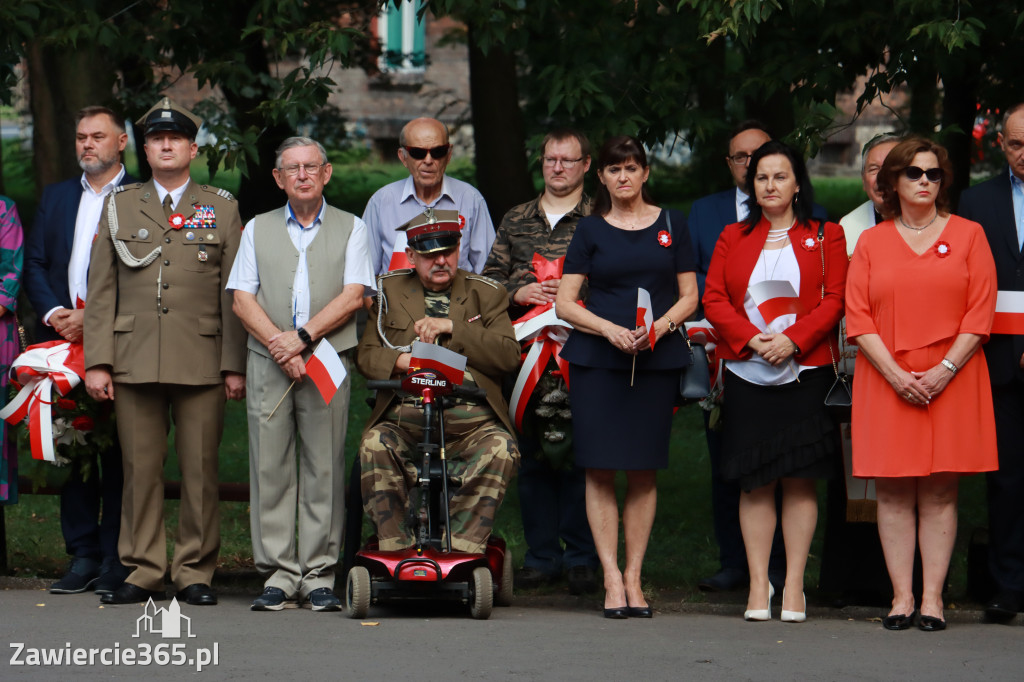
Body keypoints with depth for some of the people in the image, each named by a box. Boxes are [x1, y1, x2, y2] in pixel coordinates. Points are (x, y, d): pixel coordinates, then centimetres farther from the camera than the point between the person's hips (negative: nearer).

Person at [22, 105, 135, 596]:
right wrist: (54, 313, -3)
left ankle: (116, 560, 0)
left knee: (119, 454, -4)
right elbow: (34, 264, 14)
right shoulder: (56, 197, 17)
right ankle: (82, 556, 8)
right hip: (64, 337, 4)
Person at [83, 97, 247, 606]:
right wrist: (97, 362, 1)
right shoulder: (119, 208, 13)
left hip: (202, 365, -1)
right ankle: (143, 571, 8)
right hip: (134, 363, 1)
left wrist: (236, 364, -1)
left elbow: (236, 293, 7)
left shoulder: (222, 209, 10)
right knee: (140, 469, 1)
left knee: (200, 470, 0)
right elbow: (101, 292, 10)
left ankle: (195, 572, 7)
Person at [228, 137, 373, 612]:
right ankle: (279, 576, 1)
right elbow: (242, 299, 6)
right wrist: (279, 345, -9)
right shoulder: (258, 230, 15)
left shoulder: (350, 229, 11)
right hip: (268, 362, 1)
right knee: (269, 468, -3)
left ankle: (319, 577, -1)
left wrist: (302, 336, -11)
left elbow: (353, 296, -1)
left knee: (324, 469, -4)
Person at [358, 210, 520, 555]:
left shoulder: (486, 294, 15)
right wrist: (400, 361, -12)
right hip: (405, 418, 1)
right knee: (374, 445, -32)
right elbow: (366, 355, 11)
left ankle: (462, 548, -30)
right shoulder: (389, 291, 18)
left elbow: (508, 356, 1)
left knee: (500, 449, -33)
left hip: (471, 420, -1)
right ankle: (395, 549, -25)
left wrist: (452, 328, -8)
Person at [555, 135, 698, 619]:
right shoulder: (591, 230, 7)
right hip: (596, 360, -1)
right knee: (600, 470, -6)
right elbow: (564, 303, 4)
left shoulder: (671, 226, 10)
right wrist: (609, 329, -12)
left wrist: (660, 325, -9)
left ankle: (634, 578, 6)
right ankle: (611, 578, -3)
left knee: (644, 471, 1)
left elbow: (689, 296, 10)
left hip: (657, 361, 1)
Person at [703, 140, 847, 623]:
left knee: (800, 479, -3)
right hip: (746, 373, 1)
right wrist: (753, 339, -11)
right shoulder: (733, 239, 13)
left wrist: (792, 339, -15)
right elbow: (713, 299, 5)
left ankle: (794, 586, 0)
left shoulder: (825, 238, 8)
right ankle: (758, 585, 3)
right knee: (755, 482, 0)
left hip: (805, 370, -1)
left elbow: (833, 301, -1)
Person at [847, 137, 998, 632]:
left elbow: (980, 312, 0)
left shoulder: (967, 235, 7)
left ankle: (933, 597, 0)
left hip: (951, 381, -1)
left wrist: (944, 370, -10)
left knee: (940, 492, -2)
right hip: (887, 381, 1)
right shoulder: (871, 242, 9)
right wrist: (896, 374, -9)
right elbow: (857, 317, 2)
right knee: (893, 491, -1)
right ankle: (902, 596, 2)